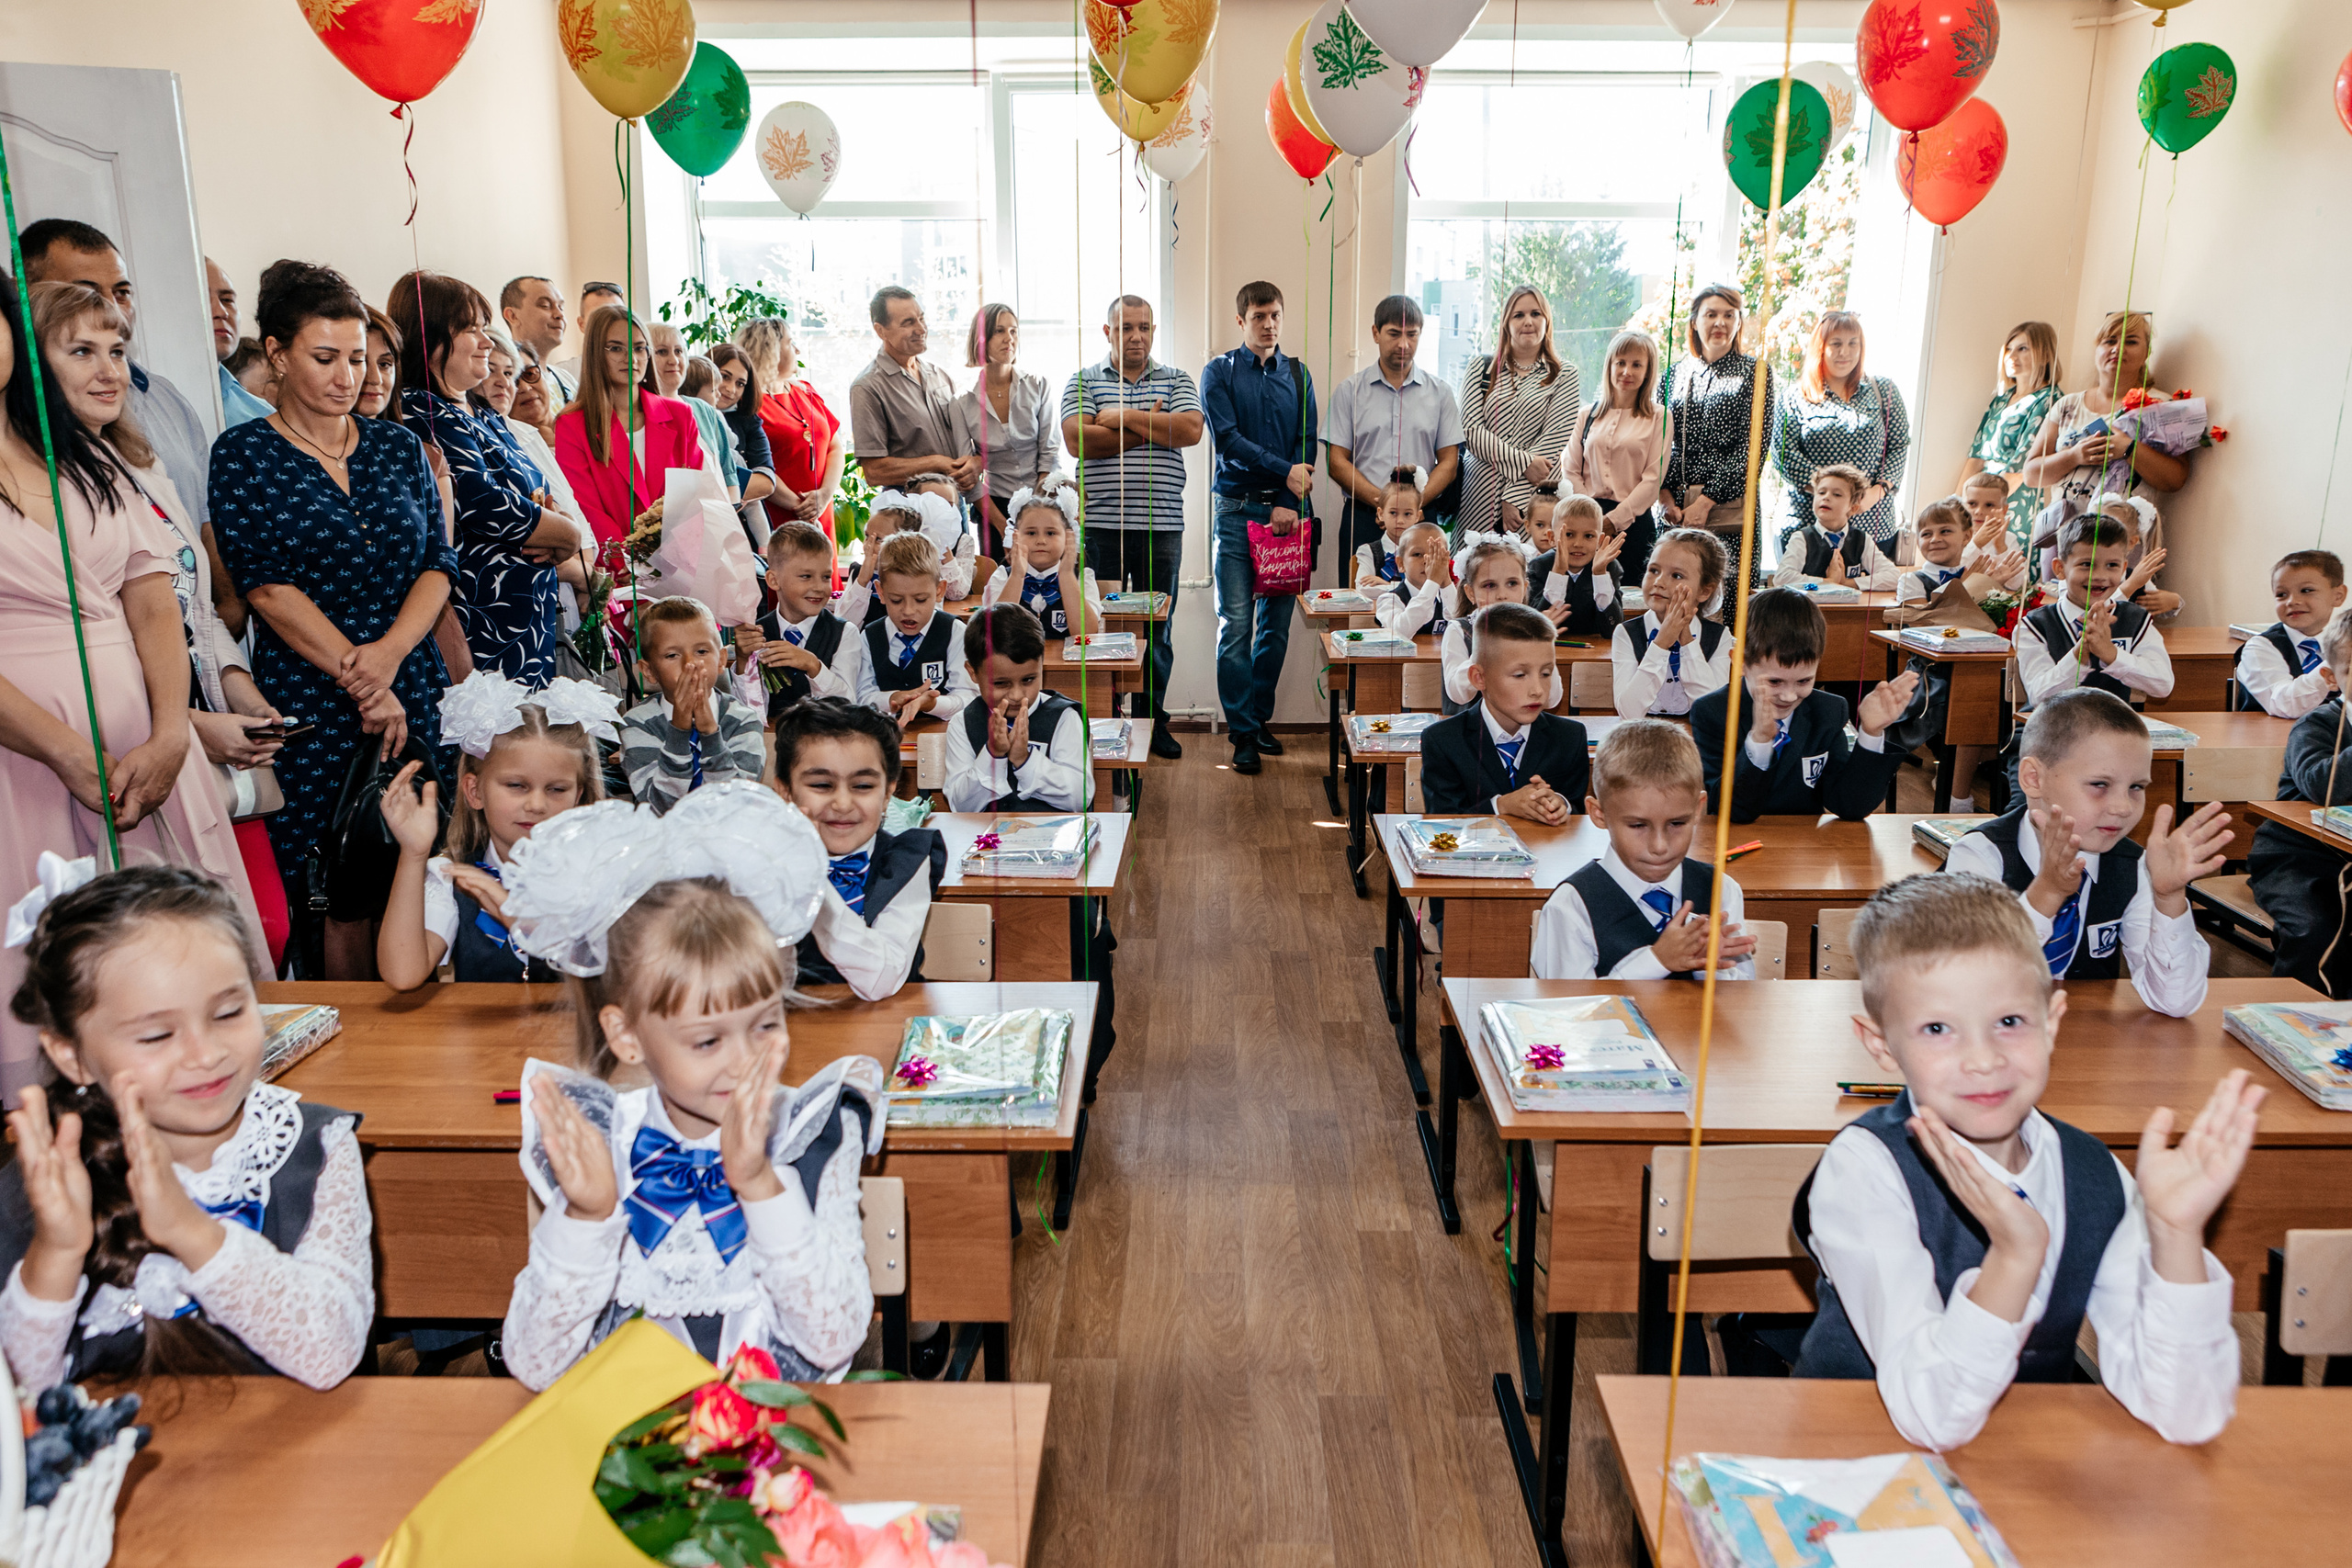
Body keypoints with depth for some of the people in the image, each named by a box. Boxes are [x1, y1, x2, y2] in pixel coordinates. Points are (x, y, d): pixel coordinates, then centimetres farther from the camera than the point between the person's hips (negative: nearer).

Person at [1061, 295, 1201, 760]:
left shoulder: (1176, 381, 11)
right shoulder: (1083, 381, 8)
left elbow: (1190, 430, -8)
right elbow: (1077, 441, -9)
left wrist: (1124, 416, -7)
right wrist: (1151, 427, -6)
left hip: (1161, 526, 1)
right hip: (1100, 524, -1)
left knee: (1157, 628, 7)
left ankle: (1152, 717, 19)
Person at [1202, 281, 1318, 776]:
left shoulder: (1298, 374, 13)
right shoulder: (1219, 373, 5)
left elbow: (1307, 443, 5)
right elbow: (1227, 440, -7)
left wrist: (1288, 506, -8)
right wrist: (1284, 471, -15)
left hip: (1287, 510, 3)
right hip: (1238, 509, -3)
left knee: (1277, 624, 5)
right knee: (1236, 624, -6)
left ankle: (1260, 717, 16)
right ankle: (1243, 732, -2)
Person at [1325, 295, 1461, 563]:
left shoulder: (1440, 392, 11)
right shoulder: (1349, 390, 8)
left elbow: (1449, 462, 7)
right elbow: (1336, 462, 2)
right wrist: (1381, 500, -11)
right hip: (1362, 518, -1)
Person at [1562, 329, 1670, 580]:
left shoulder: (1659, 418, 4)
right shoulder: (1589, 414, 13)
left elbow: (1653, 479, -3)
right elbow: (1570, 470, 8)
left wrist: (1614, 519, -10)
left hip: (1633, 521, -2)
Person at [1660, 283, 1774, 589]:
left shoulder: (1754, 372, 4)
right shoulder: (1675, 374, 15)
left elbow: (1752, 446, -4)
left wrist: (1706, 501, -13)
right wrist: (1664, 496, -6)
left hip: (1728, 508, -3)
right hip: (1675, 508, 3)